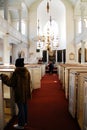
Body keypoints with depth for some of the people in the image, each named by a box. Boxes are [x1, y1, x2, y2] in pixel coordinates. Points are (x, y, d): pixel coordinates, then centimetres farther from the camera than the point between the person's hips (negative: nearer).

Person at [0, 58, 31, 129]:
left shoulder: (16, 73, -21)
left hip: (19, 93, -6)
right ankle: (25, 121, 34)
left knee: (21, 108, 4)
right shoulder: (27, 71, -2)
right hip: (26, 93, 6)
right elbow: (28, 82, 6)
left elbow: (10, 83, -15)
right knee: (25, 106, 18)